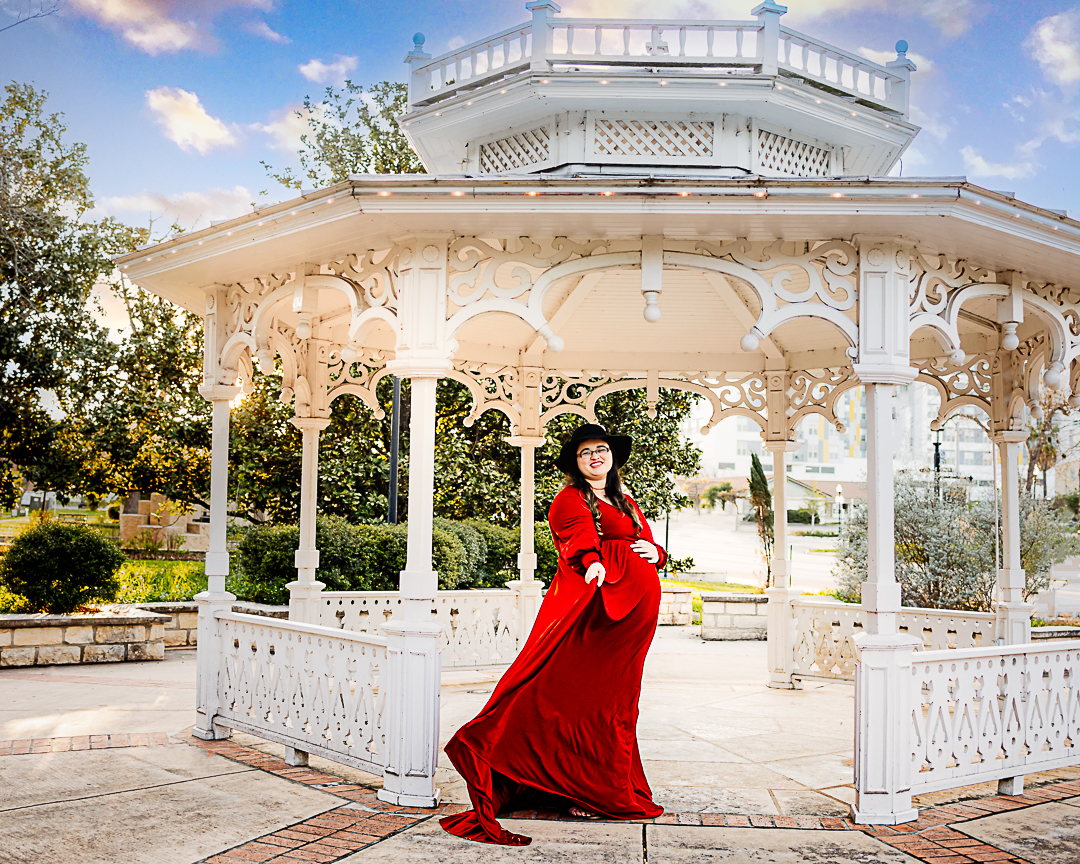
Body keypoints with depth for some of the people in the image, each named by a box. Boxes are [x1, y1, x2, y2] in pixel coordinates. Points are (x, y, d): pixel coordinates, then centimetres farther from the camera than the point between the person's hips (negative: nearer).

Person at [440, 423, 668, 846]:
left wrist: (654, 552, 0)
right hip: (591, 603, -7)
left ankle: (609, 791, 14)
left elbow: (648, 545, 24)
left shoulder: (626, 503, 24)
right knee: (582, 694, -11)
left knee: (614, 698, 8)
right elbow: (580, 538, -18)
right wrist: (593, 564, -39)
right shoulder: (570, 499, 0)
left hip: (632, 608, 7)